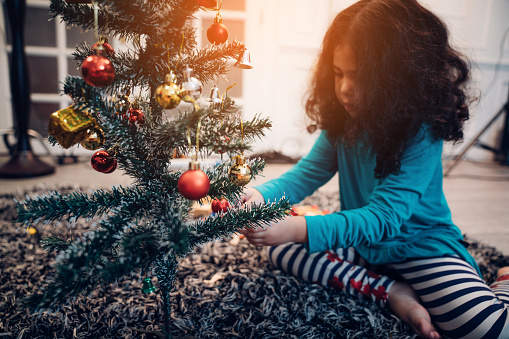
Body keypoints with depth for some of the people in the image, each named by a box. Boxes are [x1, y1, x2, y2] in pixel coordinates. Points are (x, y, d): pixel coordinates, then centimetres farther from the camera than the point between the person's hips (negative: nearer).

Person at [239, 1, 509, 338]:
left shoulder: (422, 132, -25)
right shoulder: (344, 120, -6)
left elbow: (383, 218, -32)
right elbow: (308, 172, -5)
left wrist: (299, 229, -43)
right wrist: (263, 195, -26)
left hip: (420, 244, -5)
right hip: (360, 240, 6)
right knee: (280, 247, -9)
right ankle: (390, 291, -14)